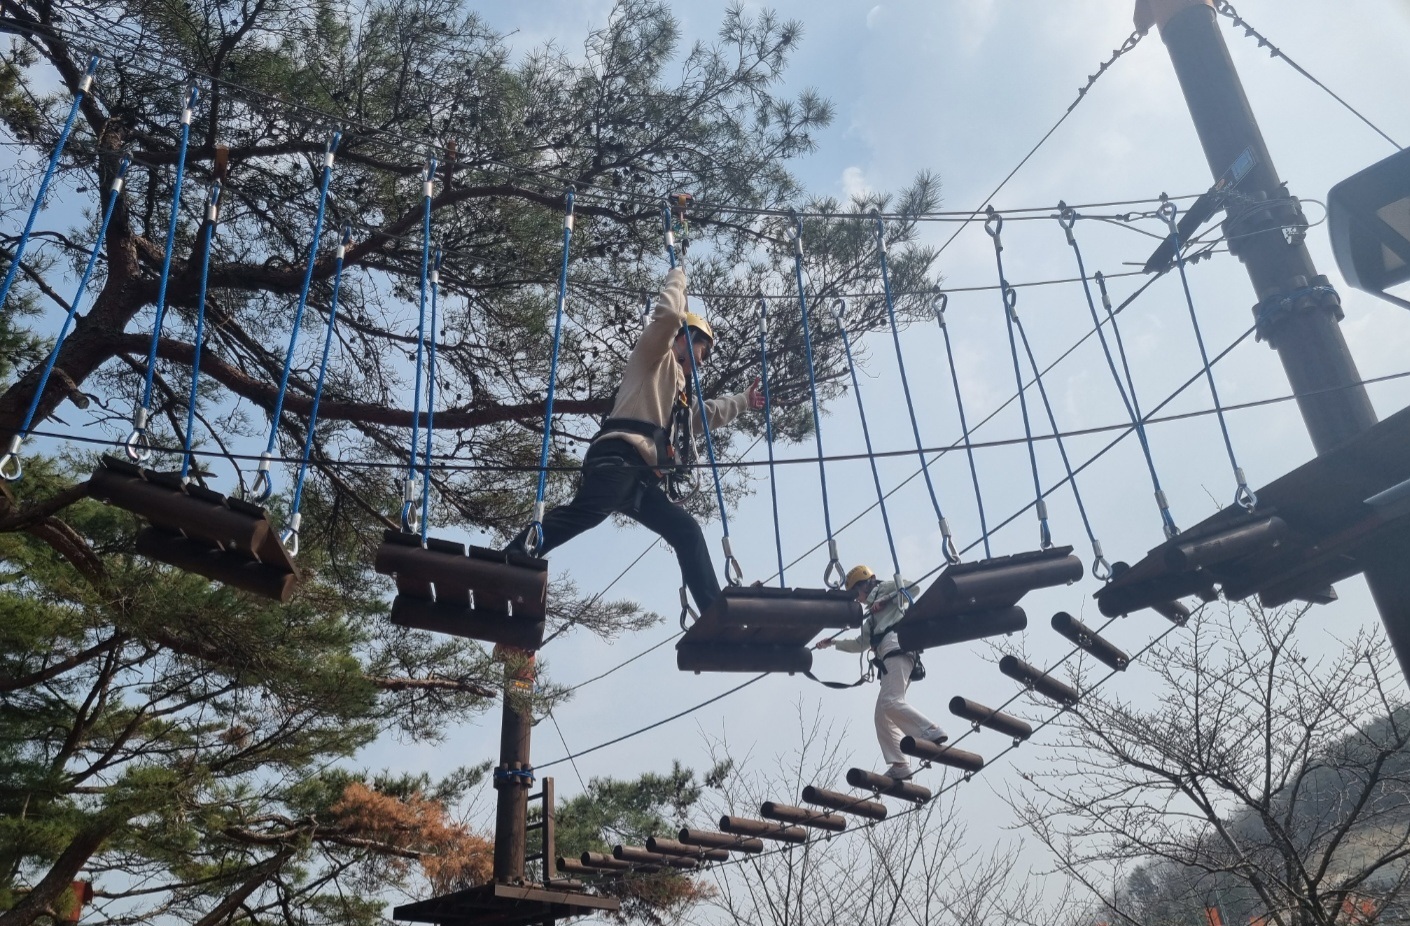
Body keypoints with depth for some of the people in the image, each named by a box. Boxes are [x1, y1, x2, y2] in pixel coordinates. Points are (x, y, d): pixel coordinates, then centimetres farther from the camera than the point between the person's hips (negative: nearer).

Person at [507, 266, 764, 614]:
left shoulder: (679, 388, 41)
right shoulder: (655, 355, 17)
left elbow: (708, 413, 59)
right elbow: (669, 315, -1)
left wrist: (743, 400, 65)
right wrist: (677, 278, 17)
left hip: (642, 477, 10)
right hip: (619, 458, -10)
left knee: (687, 532, 3)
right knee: (586, 511, -34)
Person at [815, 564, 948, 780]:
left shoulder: (884, 588, 14)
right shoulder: (872, 619, 37)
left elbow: (913, 586, -3)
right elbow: (860, 644, 41)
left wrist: (884, 600, -5)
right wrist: (832, 643, 36)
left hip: (896, 650, -9)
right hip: (889, 657, 9)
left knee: (891, 702, -25)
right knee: (882, 715, 0)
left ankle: (932, 732, -30)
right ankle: (898, 765, -7)